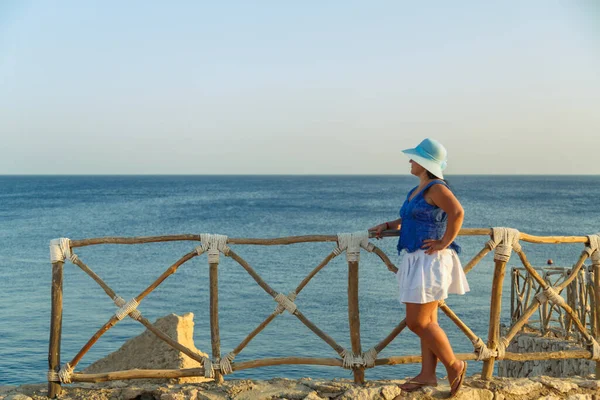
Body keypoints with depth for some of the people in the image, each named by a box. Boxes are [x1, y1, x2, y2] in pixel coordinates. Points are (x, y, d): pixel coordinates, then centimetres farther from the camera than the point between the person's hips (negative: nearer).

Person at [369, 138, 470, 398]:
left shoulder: (436, 188, -15)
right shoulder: (418, 190, 14)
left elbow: (457, 212, -31)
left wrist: (444, 243, -25)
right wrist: (387, 225, 19)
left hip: (429, 262, -10)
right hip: (416, 262, 10)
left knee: (418, 322, -7)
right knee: (427, 321, 12)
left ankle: (454, 365, 7)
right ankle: (427, 375, 18)